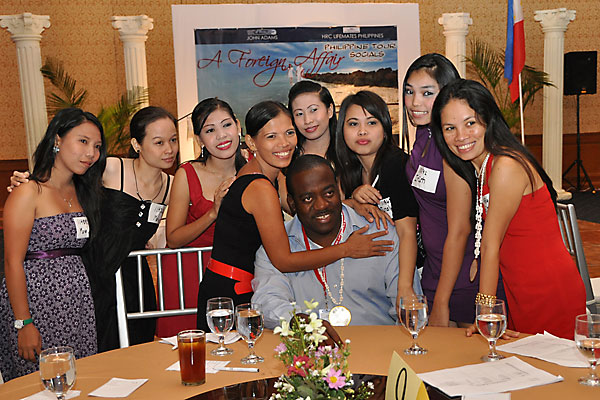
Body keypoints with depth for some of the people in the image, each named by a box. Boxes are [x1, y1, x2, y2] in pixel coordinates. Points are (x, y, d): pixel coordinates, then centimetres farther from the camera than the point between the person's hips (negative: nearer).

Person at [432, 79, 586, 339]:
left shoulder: (507, 167, -21)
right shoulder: (477, 166, 5)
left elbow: (491, 245, -18)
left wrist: (485, 311, -12)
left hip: (548, 290, -8)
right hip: (520, 291, 8)